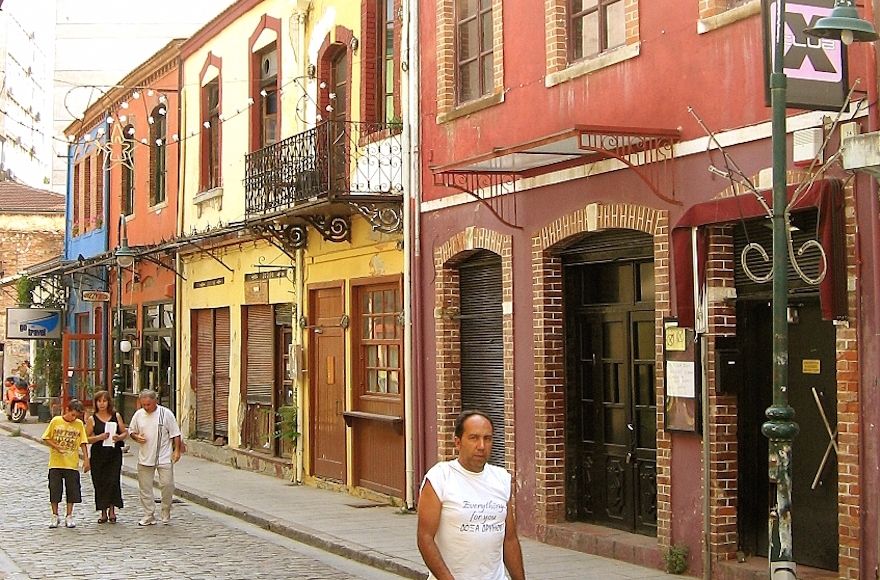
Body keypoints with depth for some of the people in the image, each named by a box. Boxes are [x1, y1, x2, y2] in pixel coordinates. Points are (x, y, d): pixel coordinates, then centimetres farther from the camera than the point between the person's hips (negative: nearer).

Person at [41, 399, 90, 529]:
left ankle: (69, 516, 15)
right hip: (55, 463, -1)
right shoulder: (56, 421, -3)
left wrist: (86, 459, -5)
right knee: (54, 490, 4)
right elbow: (46, 438, 2)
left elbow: (83, 443, 2)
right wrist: (56, 446, -14)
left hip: (72, 464, 1)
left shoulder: (79, 424, 0)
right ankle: (55, 516, 16)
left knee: (72, 491, 4)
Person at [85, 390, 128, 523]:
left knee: (113, 481, -9)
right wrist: (99, 437, -15)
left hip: (114, 454, 0)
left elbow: (125, 432, 12)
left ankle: (112, 511, 4)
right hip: (98, 455, 0)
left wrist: (119, 437, -9)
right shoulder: (92, 419, 3)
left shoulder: (116, 416, 7)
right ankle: (103, 513, 12)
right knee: (100, 483, 1)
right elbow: (86, 438, 1)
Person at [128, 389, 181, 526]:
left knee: (167, 485, -6)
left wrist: (177, 450, -7)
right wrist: (136, 437, -5)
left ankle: (166, 514, 13)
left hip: (164, 458, -3)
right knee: (145, 488, 6)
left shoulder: (166, 414, -5)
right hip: (145, 458, 3)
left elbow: (175, 434, -1)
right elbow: (131, 431, 17)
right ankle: (149, 516, 16)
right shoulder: (138, 415, 4)